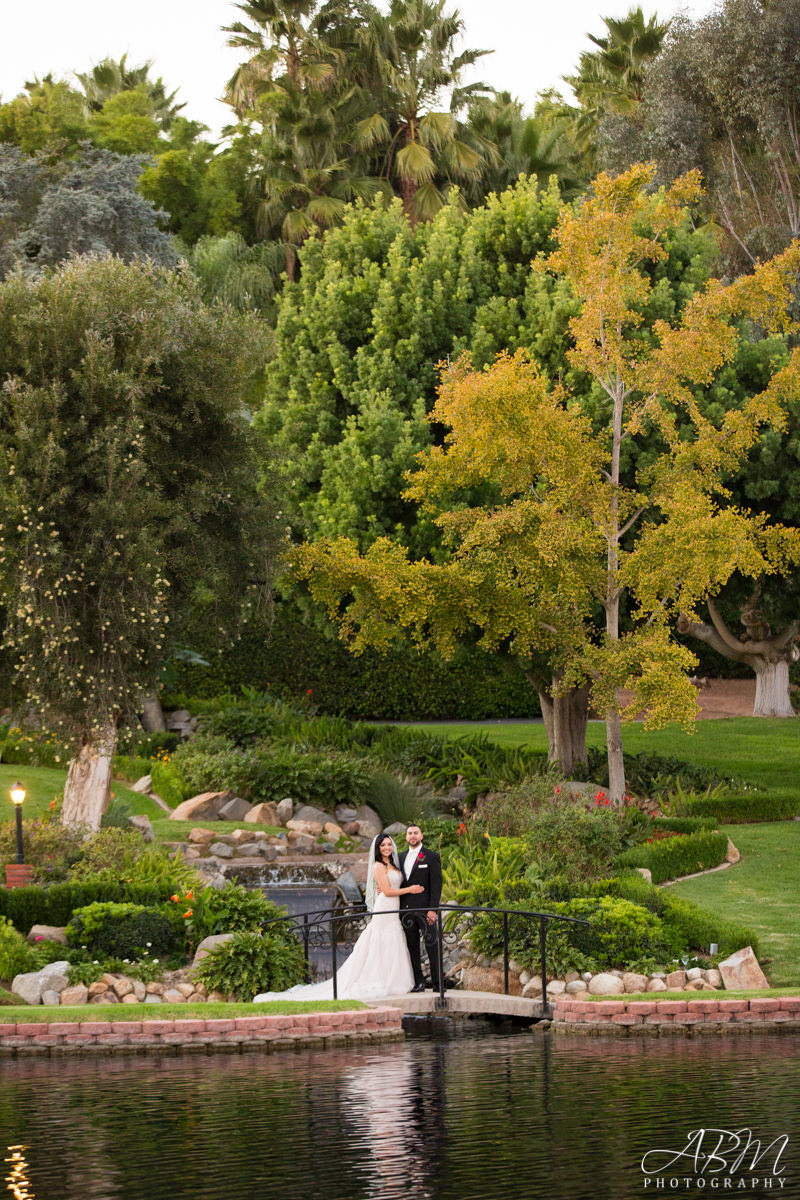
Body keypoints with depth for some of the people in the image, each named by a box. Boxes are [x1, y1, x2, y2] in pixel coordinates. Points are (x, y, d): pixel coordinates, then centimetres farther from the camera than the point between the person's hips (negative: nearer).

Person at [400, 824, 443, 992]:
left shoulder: (431, 857, -1)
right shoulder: (402, 858, 16)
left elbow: (436, 885, -6)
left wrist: (433, 909, -14)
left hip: (424, 909, -5)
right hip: (406, 909, 5)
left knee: (432, 947, -5)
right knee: (412, 947, 6)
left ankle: (438, 984, -2)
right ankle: (418, 983, 10)